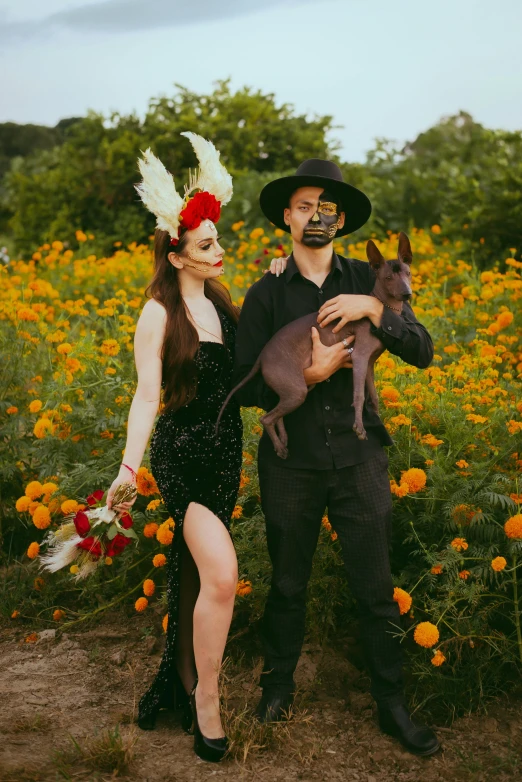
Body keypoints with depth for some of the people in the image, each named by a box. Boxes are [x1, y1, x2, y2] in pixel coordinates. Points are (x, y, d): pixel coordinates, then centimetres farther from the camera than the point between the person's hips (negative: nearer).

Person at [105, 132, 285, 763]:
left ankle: (182, 679, 29)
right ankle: (205, 696, 0)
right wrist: (128, 467, -23)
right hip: (181, 452, -6)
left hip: (225, 451, 6)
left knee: (194, 574, 13)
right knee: (221, 572, -19)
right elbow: (147, 396, -13)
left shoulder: (222, 302, 9)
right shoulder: (158, 313, -9)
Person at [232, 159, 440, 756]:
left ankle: (392, 704, 24)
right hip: (291, 460, 0)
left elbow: (422, 352, -5)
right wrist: (309, 374, -19)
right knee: (287, 584, 15)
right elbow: (246, 387, -4)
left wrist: (374, 311, -20)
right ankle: (278, 686, 35)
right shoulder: (265, 295, 0)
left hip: (358, 457, 0)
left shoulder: (368, 281, 2)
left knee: (375, 589, 7)